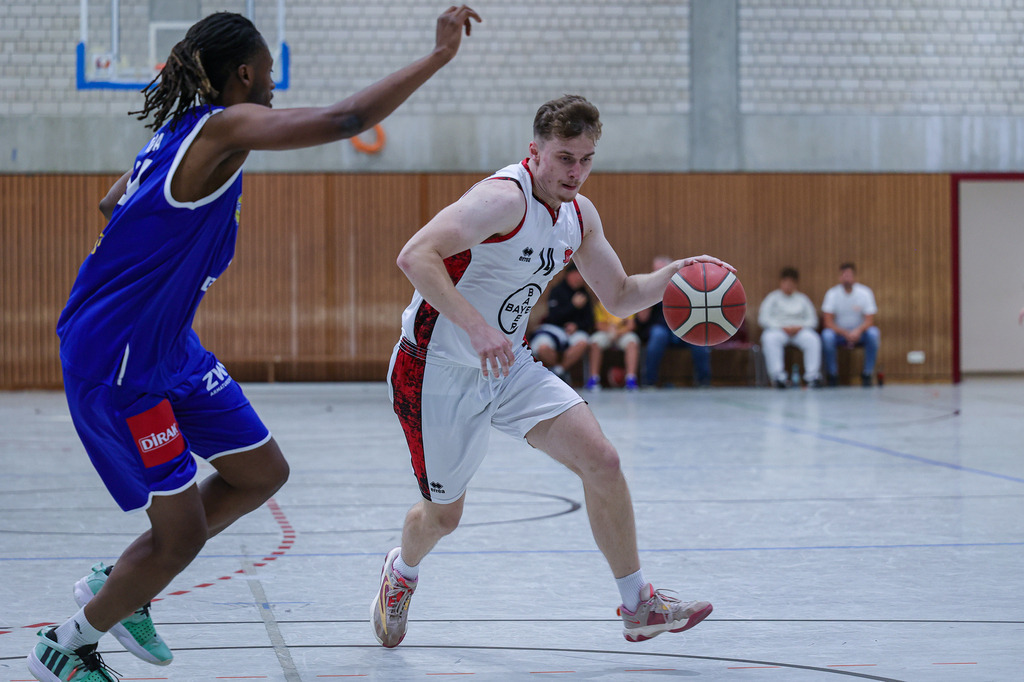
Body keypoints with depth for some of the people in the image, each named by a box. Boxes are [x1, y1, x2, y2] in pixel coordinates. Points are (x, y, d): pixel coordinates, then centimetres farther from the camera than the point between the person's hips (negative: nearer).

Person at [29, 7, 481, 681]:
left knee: (262, 473, 15)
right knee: (181, 535, -6)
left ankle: (117, 582, 28)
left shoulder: (179, 133, 9)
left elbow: (113, 203, 26)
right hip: (117, 362, -10)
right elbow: (344, 120, -31)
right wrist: (437, 56, -25)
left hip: (171, 347, 10)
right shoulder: (223, 126, -20)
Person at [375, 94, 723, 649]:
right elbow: (415, 256, -37)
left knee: (601, 462, -9)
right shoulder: (505, 198, -25)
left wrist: (674, 274, -6)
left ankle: (638, 606, 2)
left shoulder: (579, 215, 2)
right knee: (443, 514, 9)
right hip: (437, 372, -7)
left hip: (507, 366, 7)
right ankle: (402, 572, 45)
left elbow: (619, 297, 14)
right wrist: (476, 327, -46)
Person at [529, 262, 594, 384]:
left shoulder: (584, 294, 11)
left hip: (574, 331, 3)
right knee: (543, 347, -37)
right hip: (553, 328, -3)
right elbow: (554, 316, -12)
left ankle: (559, 370, -15)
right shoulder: (557, 291, -3)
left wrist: (576, 326, -12)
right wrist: (574, 305, -18)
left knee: (583, 342, -34)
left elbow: (589, 320, 9)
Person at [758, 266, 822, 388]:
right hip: (777, 330, -2)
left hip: (800, 331, 2)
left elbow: (812, 320, 14)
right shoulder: (772, 298, 14)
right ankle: (777, 375, -45)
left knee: (813, 339, -32)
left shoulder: (802, 298, 21)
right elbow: (763, 319, 2)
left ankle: (812, 376, -37)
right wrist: (782, 328, -11)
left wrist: (800, 327, -8)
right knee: (770, 339, -38)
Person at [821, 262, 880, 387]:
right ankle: (832, 375, -18)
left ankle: (867, 374, -17)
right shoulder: (832, 294, -9)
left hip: (859, 333, 1)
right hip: (839, 332, -1)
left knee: (873, 333, -31)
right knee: (827, 335, -33)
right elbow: (828, 322, -13)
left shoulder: (865, 292, -8)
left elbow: (869, 320, -12)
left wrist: (858, 331, -34)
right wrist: (845, 333, -27)